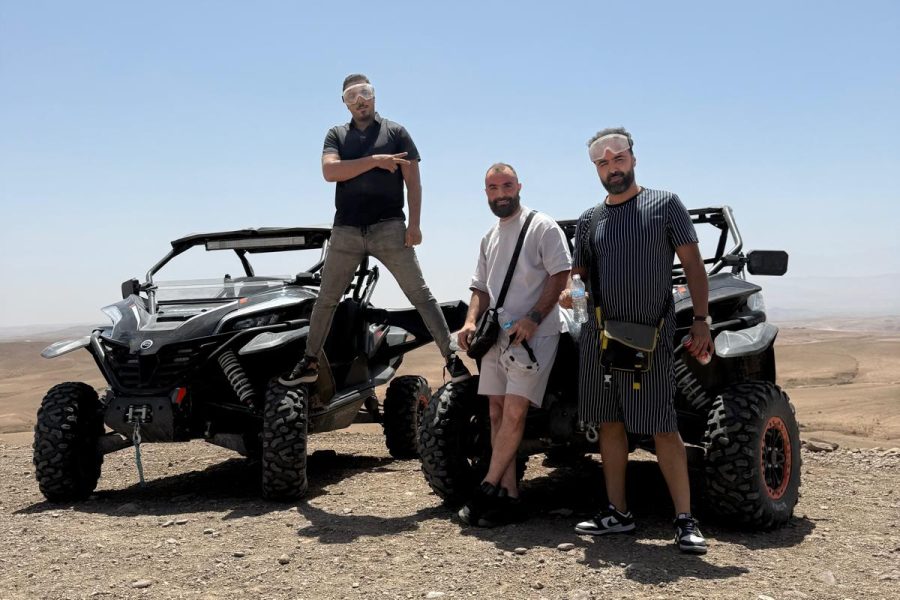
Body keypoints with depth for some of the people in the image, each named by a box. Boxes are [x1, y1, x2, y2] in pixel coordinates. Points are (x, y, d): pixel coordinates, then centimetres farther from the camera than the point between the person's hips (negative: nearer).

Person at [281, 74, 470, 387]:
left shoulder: (396, 132, 9)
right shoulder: (336, 135, 13)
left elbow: (413, 182, 3)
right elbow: (330, 171, -6)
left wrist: (414, 224, -9)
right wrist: (375, 160, -12)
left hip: (389, 228, -2)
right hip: (346, 231, 3)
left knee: (420, 294, -4)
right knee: (325, 299, 9)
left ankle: (451, 357, -2)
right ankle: (309, 363, 22)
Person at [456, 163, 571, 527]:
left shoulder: (542, 227, -2)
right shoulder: (489, 238, 19)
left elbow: (560, 275, -10)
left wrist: (532, 319, -20)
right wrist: (471, 321, 3)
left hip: (533, 334, -7)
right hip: (497, 334, 8)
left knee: (514, 411, -14)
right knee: (497, 411, 5)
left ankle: (487, 490, -10)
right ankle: (508, 496, 9)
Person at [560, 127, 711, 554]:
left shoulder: (665, 204, 3)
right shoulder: (590, 220, 13)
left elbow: (692, 264, 2)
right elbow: (578, 274, 17)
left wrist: (701, 321, -7)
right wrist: (567, 292, -7)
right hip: (598, 334, 4)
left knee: (662, 428, -6)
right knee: (610, 424, 8)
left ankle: (685, 521, 0)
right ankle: (617, 513, 18)